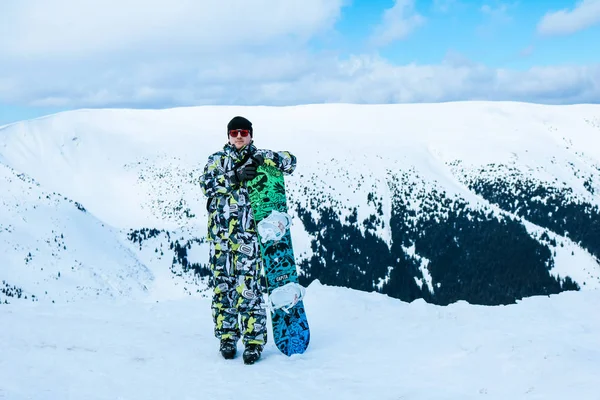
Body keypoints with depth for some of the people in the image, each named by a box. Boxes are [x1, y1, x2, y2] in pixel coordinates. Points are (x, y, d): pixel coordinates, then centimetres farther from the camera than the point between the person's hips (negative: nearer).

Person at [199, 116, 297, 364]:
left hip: (248, 233, -2)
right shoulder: (216, 160, 14)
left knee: (248, 286, -8)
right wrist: (234, 177, -14)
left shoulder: (258, 158, 11)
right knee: (222, 285, 5)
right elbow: (206, 184, -2)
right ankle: (226, 337, 15)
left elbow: (290, 162, 2)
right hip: (219, 232, 2)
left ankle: (254, 340, -1)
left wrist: (265, 157, -12)